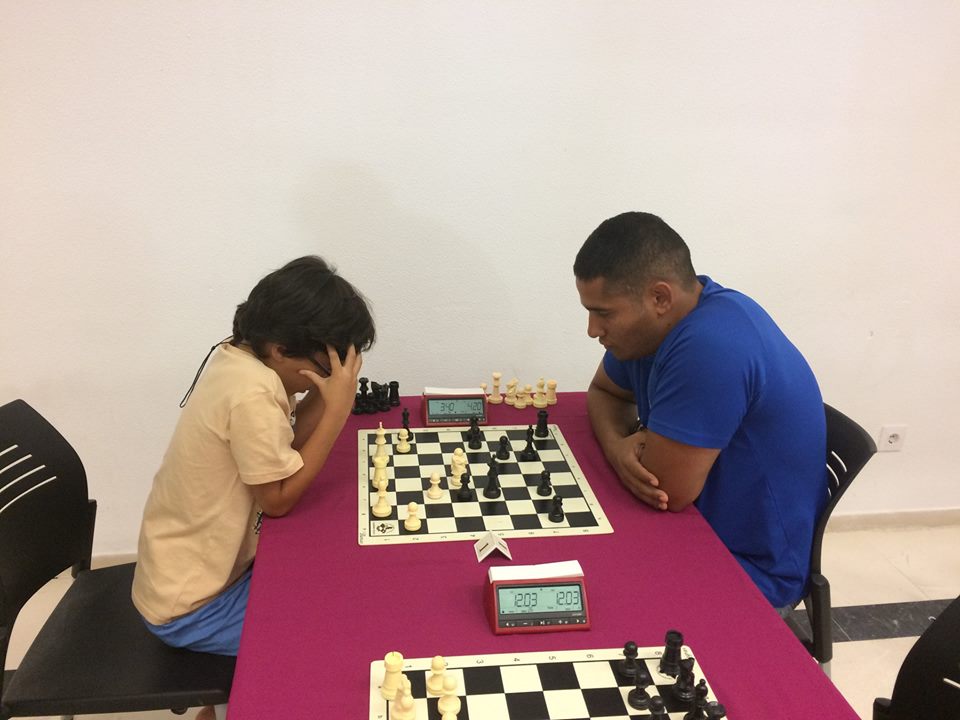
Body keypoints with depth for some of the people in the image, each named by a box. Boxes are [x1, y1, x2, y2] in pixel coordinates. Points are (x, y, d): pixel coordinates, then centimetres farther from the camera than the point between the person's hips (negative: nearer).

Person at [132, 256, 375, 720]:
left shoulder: (237, 355, -3)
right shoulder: (252, 391, -30)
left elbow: (283, 450, 2)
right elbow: (279, 498, -21)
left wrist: (325, 392, -11)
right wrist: (339, 406, -23)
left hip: (190, 571, 9)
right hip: (191, 608, -8)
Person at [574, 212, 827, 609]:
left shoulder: (711, 346, -33)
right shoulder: (664, 318, -5)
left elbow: (666, 490, -29)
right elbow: (604, 392, 10)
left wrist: (632, 444, -7)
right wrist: (617, 446, -11)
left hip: (750, 566, -8)